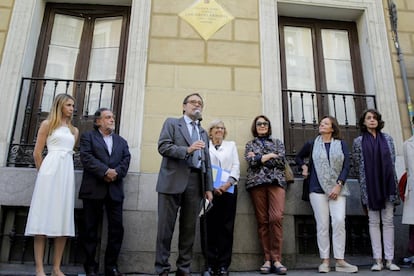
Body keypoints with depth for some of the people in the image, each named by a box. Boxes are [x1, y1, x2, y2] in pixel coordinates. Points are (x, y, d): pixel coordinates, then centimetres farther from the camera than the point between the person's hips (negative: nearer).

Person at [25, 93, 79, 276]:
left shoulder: (74, 130, 20)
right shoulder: (47, 124, 7)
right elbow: (37, 153, 4)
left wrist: (63, 170, 12)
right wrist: (43, 172, 8)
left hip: (67, 173, 5)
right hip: (51, 170, -5)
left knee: (63, 220, 0)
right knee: (44, 217, -7)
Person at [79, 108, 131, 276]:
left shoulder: (121, 141, 20)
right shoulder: (88, 137, 8)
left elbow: (126, 160, 5)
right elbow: (86, 157, -8)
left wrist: (116, 173, -13)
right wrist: (105, 171, -17)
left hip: (115, 190, 3)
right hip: (93, 189, -3)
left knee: (117, 228, 1)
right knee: (91, 229, 3)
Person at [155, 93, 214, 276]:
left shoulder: (203, 133, 23)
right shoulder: (172, 123, 10)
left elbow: (207, 163, 18)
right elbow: (163, 146, -5)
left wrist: (209, 188, 11)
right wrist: (187, 149, -17)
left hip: (195, 183, 5)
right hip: (173, 181, -4)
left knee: (189, 228, 6)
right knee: (166, 227, -2)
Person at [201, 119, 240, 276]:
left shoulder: (231, 145, 21)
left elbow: (236, 166, 10)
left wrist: (228, 183, -7)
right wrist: (210, 186, -10)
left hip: (228, 190, 1)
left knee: (226, 227, -2)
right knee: (209, 226, -5)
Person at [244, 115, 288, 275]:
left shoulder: (277, 142, 20)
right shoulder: (250, 145, 19)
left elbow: (281, 161, 3)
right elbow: (251, 162, 0)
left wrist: (259, 158, 0)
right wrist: (270, 156, 0)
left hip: (276, 181, 0)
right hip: (257, 183, 0)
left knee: (276, 218, -16)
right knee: (262, 220, -3)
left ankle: (276, 259, -10)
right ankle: (267, 259, 2)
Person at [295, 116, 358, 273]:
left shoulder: (341, 144, 10)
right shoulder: (311, 144, 13)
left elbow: (346, 166, 3)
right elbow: (298, 157, 28)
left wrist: (339, 185, -8)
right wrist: (304, 167, 8)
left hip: (337, 189, 0)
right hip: (317, 189, 0)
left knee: (339, 221, -11)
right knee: (322, 224, -3)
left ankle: (340, 261, -4)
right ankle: (325, 261, 2)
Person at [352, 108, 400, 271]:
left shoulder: (387, 139, 10)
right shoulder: (358, 141, 4)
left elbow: (392, 162, 11)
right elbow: (356, 166, 6)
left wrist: (391, 182, 7)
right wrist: (364, 183, 7)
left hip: (387, 184, 2)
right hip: (370, 186, -1)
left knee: (388, 221, 2)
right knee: (373, 221, 1)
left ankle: (389, 260, 6)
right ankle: (378, 260, 5)